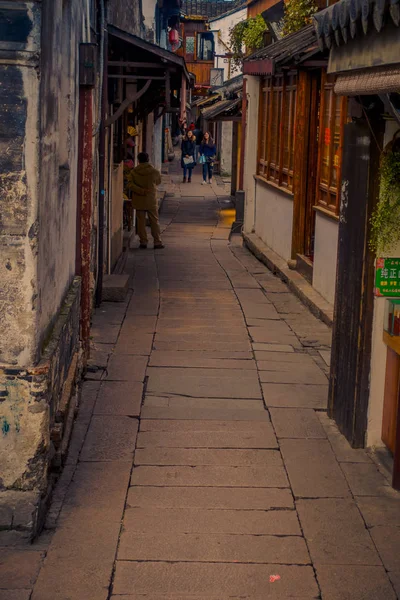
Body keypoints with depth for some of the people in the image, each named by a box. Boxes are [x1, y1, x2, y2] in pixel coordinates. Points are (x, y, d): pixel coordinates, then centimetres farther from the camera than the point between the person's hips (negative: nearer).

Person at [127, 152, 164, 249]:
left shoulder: (133, 172, -5)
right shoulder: (155, 172, -6)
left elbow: (130, 184, -14)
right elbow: (158, 182, 11)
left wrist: (141, 191, -17)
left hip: (139, 201, 1)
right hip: (151, 201, -1)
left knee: (141, 222, 8)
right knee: (154, 222, 6)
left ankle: (143, 242, 9)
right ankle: (157, 242, 7)